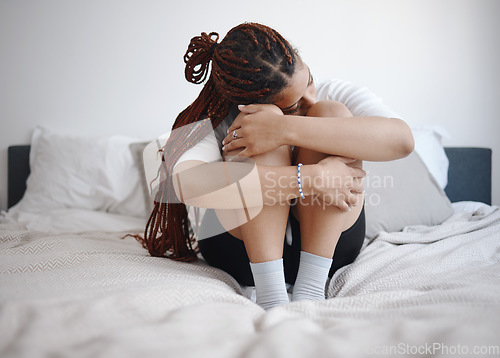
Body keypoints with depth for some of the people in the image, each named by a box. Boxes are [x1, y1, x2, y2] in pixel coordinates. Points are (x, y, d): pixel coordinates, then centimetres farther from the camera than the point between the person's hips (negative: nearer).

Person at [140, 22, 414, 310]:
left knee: (332, 115, -23)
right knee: (264, 136, -27)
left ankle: (310, 289, -25)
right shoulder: (213, 124, -17)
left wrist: (287, 130, -38)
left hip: (329, 245, 2)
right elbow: (185, 182, -40)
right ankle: (271, 297, -28)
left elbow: (402, 139, -29)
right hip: (242, 252, -1)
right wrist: (310, 178, -40)